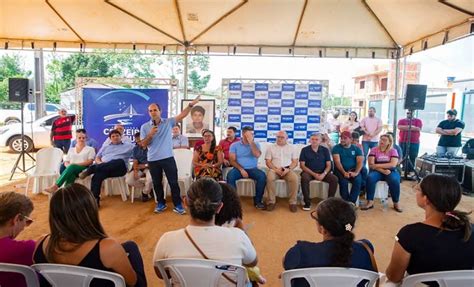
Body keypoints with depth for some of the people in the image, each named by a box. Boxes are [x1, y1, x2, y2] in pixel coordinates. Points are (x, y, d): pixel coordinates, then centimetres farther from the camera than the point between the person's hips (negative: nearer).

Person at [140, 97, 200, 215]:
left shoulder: (168, 122, 1)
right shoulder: (144, 127, 2)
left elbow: (182, 115, -5)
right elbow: (143, 144, -1)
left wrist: (191, 105, -14)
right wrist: (150, 134, -16)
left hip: (168, 158, -1)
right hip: (153, 160, 1)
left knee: (173, 182, 2)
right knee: (157, 183, 14)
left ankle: (177, 205, 13)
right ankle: (161, 203, 30)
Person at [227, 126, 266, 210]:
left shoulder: (256, 144, 8)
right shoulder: (234, 145, 5)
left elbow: (257, 155, -12)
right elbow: (232, 160, -2)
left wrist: (251, 142, -11)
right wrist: (241, 169, -16)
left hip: (252, 169, 1)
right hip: (239, 169, -1)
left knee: (262, 176, -29)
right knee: (230, 175, -33)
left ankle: (257, 200, -14)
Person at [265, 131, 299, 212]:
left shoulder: (291, 148, 15)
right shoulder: (271, 147, 12)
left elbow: (295, 162, 9)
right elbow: (268, 162, 4)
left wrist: (288, 169, -11)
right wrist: (276, 169, -13)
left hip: (288, 170, 1)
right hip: (274, 169, 0)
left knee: (294, 178, -32)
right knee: (269, 178, -34)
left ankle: (293, 202, -21)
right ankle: (271, 201, -24)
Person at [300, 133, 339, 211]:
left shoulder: (325, 150, 7)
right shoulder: (305, 150, 1)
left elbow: (329, 165, 5)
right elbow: (302, 165, -3)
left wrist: (324, 174, -15)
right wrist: (314, 174, -14)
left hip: (322, 172, 2)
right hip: (309, 172, -2)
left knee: (334, 179, -24)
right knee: (304, 178, -35)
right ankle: (307, 203, -21)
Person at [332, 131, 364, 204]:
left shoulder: (356, 149, 7)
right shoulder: (336, 148, 1)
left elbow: (360, 162, -4)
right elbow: (337, 162, -11)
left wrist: (356, 172, -23)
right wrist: (344, 172, -26)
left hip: (352, 170, 2)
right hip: (340, 170, -1)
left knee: (358, 180, -29)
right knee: (343, 181, -31)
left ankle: (351, 202, -21)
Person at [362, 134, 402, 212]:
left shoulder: (393, 151, 4)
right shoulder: (374, 150, 3)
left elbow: (393, 164, -11)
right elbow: (371, 165, -6)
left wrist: (377, 165, -16)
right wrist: (383, 170, -19)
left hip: (390, 171, 0)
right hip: (377, 171, 0)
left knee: (394, 180, -32)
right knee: (370, 178, -32)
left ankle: (396, 203, -14)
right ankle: (370, 202, -25)